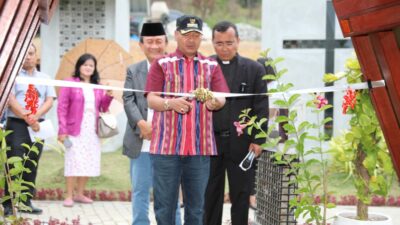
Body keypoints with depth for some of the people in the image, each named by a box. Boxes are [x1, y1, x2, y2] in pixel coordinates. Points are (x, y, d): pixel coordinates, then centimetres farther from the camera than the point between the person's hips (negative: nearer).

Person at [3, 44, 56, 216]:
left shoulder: (44, 78, 13)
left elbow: (49, 101, 3)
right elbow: (11, 100, -9)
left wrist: (35, 116, -14)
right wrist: (28, 119, -16)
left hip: (38, 126, 4)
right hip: (16, 125, -4)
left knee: (32, 166, 7)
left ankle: (26, 202, 14)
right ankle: (9, 204, -5)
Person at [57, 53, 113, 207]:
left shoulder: (97, 86, 14)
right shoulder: (70, 83, -1)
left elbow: (102, 108, 17)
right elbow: (62, 108, -6)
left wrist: (108, 97, -2)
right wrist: (62, 130, -13)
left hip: (92, 130, 5)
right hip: (75, 130, -5)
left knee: (89, 163, 7)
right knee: (74, 162, -6)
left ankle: (79, 194, 18)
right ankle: (69, 196, 1)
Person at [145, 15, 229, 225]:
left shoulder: (211, 66, 12)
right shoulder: (162, 64, 7)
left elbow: (221, 99, 3)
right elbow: (151, 100, -1)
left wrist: (214, 102, -21)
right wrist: (171, 103, -22)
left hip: (201, 146, 2)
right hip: (166, 145, -2)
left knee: (196, 205, 7)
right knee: (164, 203, 1)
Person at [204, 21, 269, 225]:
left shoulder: (254, 69, 2)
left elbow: (261, 108, 1)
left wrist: (257, 140, -5)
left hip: (241, 143, -1)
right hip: (210, 141, 1)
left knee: (240, 195, 7)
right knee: (210, 195, 6)